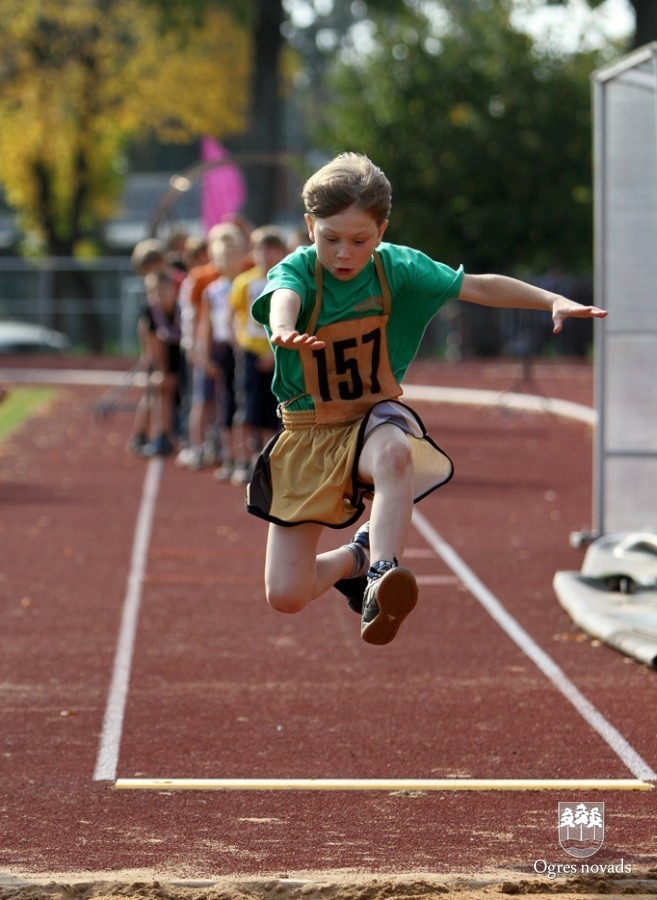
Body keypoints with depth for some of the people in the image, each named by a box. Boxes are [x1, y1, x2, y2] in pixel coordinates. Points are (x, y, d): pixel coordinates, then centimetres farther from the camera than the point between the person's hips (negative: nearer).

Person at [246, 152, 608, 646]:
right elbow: (283, 297, -40)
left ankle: (380, 577, -42)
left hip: (376, 418, 0)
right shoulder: (296, 270, -15)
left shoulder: (397, 268, -7)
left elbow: (478, 287, -11)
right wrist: (285, 328, -65)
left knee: (393, 454, -41)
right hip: (308, 434, 0)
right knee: (286, 597, -3)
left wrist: (554, 301, -25)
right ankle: (355, 557, 28)